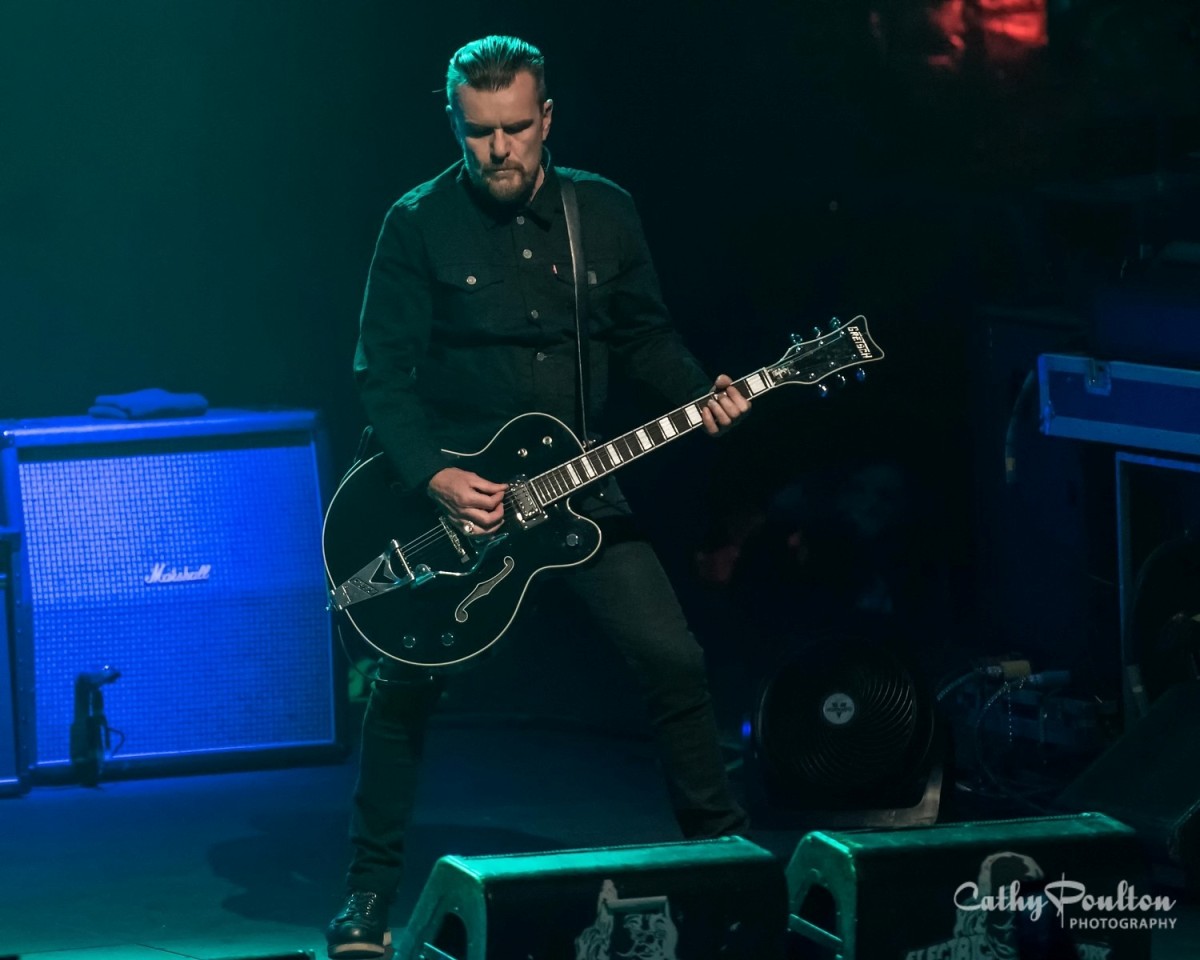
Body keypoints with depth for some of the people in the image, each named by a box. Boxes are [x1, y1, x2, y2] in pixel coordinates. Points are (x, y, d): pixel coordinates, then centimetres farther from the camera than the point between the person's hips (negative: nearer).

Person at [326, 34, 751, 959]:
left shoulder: (605, 212, 1)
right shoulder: (421, 224, -9)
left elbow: (646, 334, 12)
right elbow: (384, 371, -9)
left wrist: (702, 398, -7)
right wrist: (435, 477, -21)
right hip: (456, 491, -3)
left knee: (674, 659, -2)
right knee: (406, 682, -9)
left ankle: (721, 845, 17)